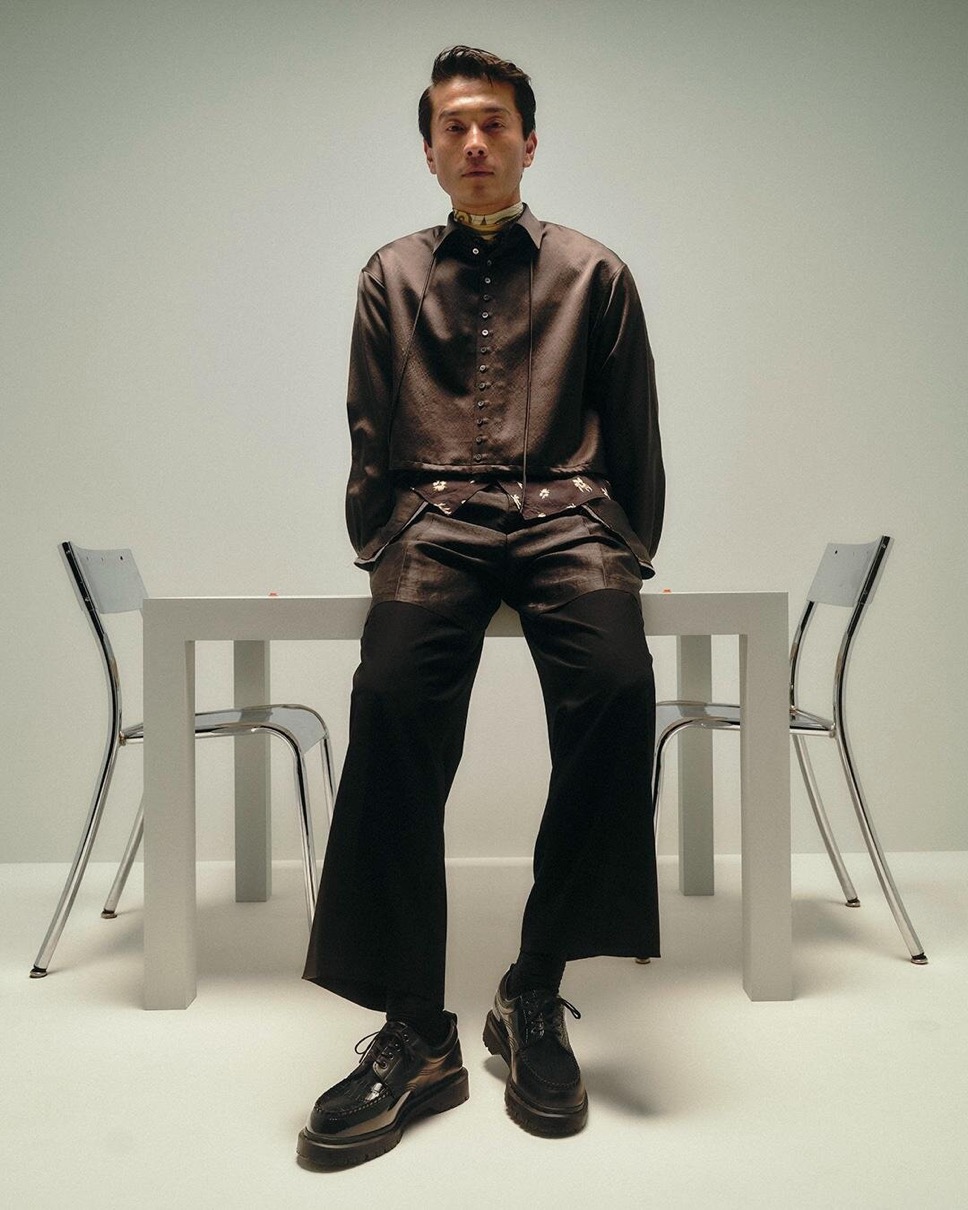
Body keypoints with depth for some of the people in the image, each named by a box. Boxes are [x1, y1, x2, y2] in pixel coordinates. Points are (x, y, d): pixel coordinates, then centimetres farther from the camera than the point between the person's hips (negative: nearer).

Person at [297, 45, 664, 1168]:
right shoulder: (392, 276, 20)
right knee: (393, 697, -31)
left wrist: (627, 556, 7)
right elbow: (371, 447, 17)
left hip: (566, 509, 0)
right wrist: (380, 553, 6)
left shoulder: (594, 273, 18)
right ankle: (415, 1032, -24)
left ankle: (535, 994, -18)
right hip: (436, 515, 1)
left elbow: (634, 441, 16)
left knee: (616, 684, -32)